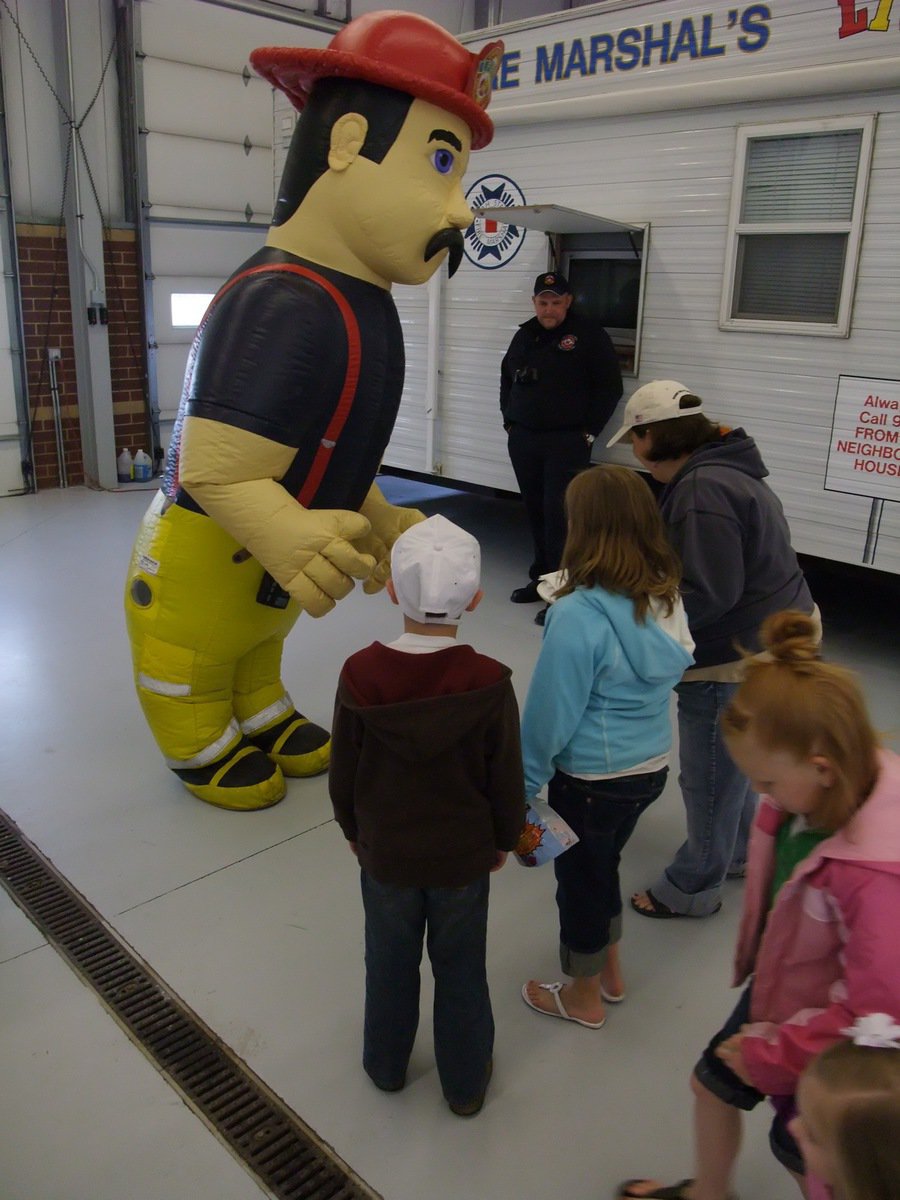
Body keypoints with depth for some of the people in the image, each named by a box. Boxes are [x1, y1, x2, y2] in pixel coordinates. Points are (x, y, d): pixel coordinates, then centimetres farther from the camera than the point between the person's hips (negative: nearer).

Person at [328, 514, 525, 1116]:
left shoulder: (359, 674, -19)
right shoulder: (489, 682, -22)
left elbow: (343, 774, -8)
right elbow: (507, 778, -11)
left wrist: (355, 831, 11)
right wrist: (504, 839, 7)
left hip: (385, 853, 1)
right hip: (464, 856, -1)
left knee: (390, 964, 23)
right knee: (461, 970, 19)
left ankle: (386, 1065, 46)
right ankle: (466, 1082, 39)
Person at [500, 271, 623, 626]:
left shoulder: (589, 336, -3)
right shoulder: (524, 336, 14)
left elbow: (609, 387, -5)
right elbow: (506, 379, 26)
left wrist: (587, 432, -9)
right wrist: (510, 421, 15)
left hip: (566, 443, -6)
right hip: (523, 440, 6)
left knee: (558, 515, -11)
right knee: (535, 512, 11)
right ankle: (541, 578, 23)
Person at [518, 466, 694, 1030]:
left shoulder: (579, 614, -28)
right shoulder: (666, 595, -6)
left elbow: (551, 712, -20)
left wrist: (524, 782, -8)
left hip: (592, 778, -7)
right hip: (650, 765, 7)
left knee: (581, 881, 16)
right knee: (603, 868, 28)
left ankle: (583, 997, 39)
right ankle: (610, 973, 48)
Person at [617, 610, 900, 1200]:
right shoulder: (821, 793, -19)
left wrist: (768, 1056, -18)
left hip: (820, 1043, -7)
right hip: (773, 987, 7)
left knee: (803, 1152, 20)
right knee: (712, 1084, 26)